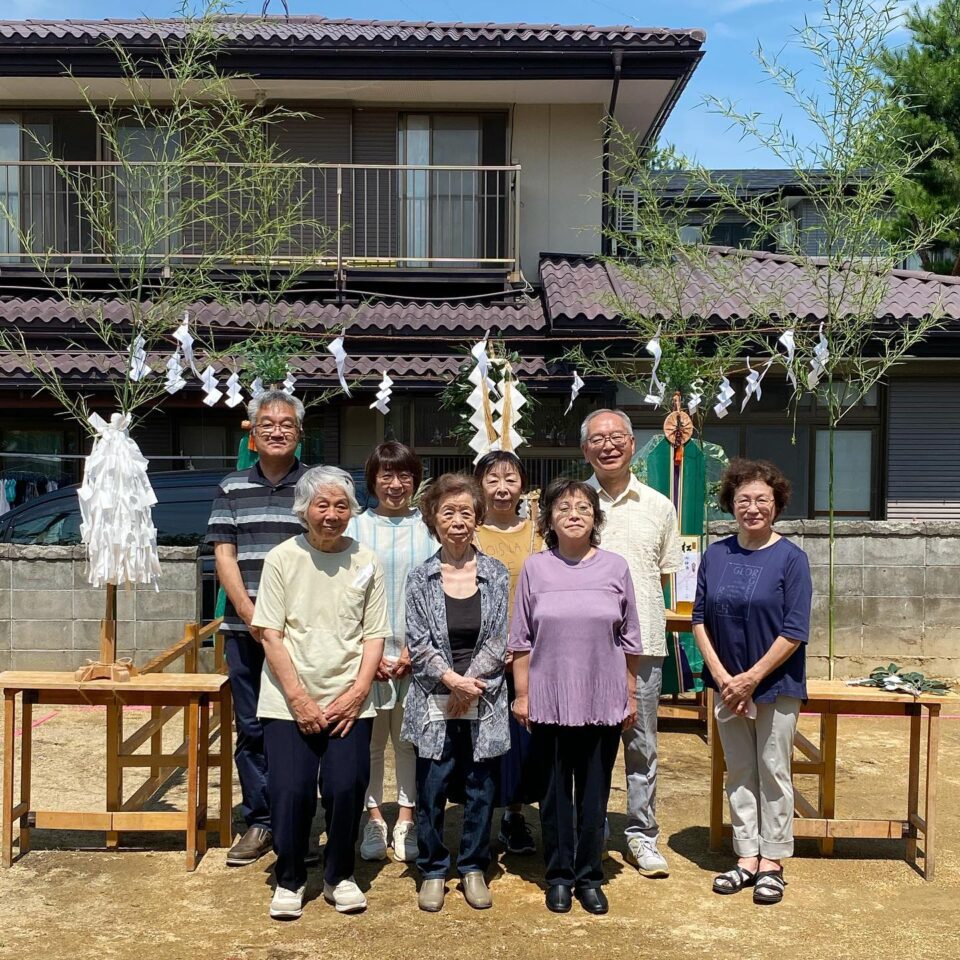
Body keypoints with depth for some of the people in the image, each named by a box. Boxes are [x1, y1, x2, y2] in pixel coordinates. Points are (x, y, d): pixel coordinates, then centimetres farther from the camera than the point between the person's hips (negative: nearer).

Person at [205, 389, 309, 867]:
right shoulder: (232, 488, 10)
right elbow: (224, 555, 5)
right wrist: (250, 615, -8)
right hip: (245, 629, 2)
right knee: (251, 729, 8)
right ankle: (259, 822, 20)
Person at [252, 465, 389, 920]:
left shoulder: (365, 562, 4)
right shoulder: (282, 558, -1)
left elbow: (374, 635, 4)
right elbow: (271, 635, -4)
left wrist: (358, 692, -8)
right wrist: (298, 698, -10)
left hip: (348, 701, 1)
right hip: (289, 700, -1)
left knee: (346, 788, -7)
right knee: (290, 790, -8)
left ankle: (339, 876, 18)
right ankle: (289, 880, 17)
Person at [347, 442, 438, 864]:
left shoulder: (427, 528, 3)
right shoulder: (356, 528, 3)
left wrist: (414, 650, -7)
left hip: (416, 652, 0)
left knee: (410, 738, 8)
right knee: (370, 738, 7)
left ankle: (406, 819, 20)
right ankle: (374, 818, 21)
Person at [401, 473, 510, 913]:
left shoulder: (497, 575, 2)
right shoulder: (420, 579, 1)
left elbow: (501, 640, -2)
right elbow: (417, 643, -3)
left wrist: (471, 682, -11)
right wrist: (451, 679, -16)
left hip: (484, 704, 1)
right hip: (434, 703, 0)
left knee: (481, 788, 9)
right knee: (431, 789, 5)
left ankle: (473, 867, 27)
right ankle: (432, 870, 23)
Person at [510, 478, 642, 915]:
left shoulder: (615, 567, 0)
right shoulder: (536, 568, -1)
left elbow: (630, 640, 6)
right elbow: (522, 640, 3)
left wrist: (631, 694, 6)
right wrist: (522, 694, 1)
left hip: (603, 699, 0)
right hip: (550, 700, 0)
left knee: (595, 791, 9)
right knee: (556, 790, 10)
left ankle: (589, 877, 23)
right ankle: (559, 876, 24)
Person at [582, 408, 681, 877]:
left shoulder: (658, 506, 9)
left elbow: (664, 573, 14)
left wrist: (631, 600, 0)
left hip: (642, 641, 1)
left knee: (642, 745, 8)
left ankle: (642, 835, 21)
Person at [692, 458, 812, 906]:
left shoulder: (790, 558, -10)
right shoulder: (715, 555, 1)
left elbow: (795, 632, -13)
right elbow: (700, 618, 3)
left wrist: (752, 677, -15)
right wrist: (721, 675, -8)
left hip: (776, 685, -4)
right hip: (728, 684, 4)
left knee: (773, 773, 7)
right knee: (739, 773, 13)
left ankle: (771, 863, 20)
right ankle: (746, 857, 25)